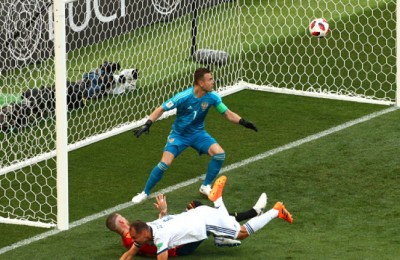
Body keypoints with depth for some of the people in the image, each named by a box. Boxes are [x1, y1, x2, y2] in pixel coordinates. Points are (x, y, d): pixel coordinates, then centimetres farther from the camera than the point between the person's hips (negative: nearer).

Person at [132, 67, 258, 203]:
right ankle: (145, 193, 2)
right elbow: (161, 109, -18)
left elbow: (227, 113, -7)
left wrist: (243, 122, -23)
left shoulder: (212, 96, -15)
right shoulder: (184, 97, -26)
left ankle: (205, 186, 3)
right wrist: (147, 124, -28)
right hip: (179, 134, -4)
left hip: (198, 133, 4)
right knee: (165, 163, -19)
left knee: (219, 154, -18)